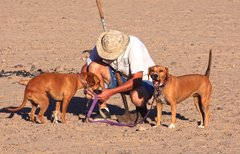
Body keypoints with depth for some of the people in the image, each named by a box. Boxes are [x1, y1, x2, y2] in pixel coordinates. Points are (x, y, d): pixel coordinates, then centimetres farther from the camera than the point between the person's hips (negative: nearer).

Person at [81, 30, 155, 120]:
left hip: (142, 79, -5)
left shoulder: (134, 46, -30)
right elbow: (85, 68, -5)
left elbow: (137, 79, -31)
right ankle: (103, 109, -12)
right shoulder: (102, 46, -15)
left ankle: (142, 108, -1)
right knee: (94, 66, -21)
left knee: (136, 98, -40)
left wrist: (111, 92, -34)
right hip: (119, 77, 5)